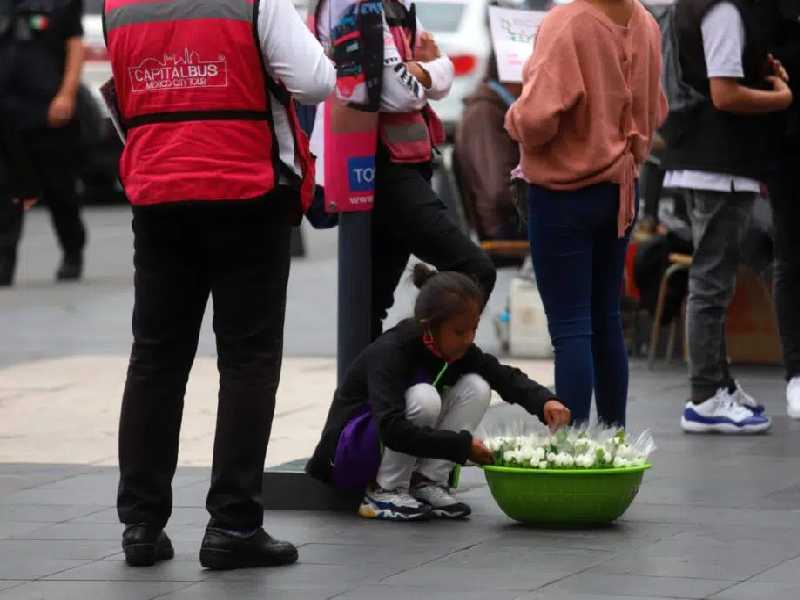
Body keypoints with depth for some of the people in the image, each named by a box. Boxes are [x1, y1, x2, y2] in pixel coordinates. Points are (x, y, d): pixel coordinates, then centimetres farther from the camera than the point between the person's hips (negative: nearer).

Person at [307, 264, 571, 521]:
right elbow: (391, 429, -38)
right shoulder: (389, 352, -28)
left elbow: (507, 378, -1)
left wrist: (545, 402, -23)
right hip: (347, 454, -7)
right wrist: (462, 445, -39)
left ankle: (426, 483, -9)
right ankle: (383, 493, -19)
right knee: (423, 397, -33)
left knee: (475, 387, -12)